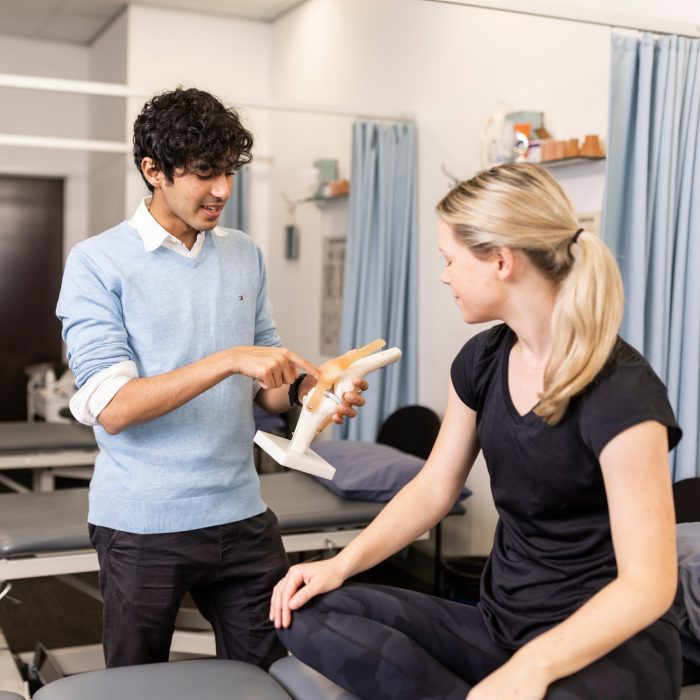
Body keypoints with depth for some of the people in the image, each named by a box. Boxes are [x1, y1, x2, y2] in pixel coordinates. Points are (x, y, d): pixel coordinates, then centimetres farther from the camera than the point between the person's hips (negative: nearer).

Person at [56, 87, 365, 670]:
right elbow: (110, 408, -17)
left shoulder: (246, 256, 6)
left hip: (241, 513, 4)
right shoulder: (98, 262, -8)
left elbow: (266, 388, 10)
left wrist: (307, 388, -12)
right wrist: (228, 360, -26)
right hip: (143, 526, -3)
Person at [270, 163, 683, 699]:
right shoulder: (482, 361, 2)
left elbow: (648, 585, -22)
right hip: (500, 624, 7)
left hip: (608, 647, -7)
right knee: (308, 615, -10)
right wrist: (341, 565, -4)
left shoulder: (620, 391, -21)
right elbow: (434, 487, 9)